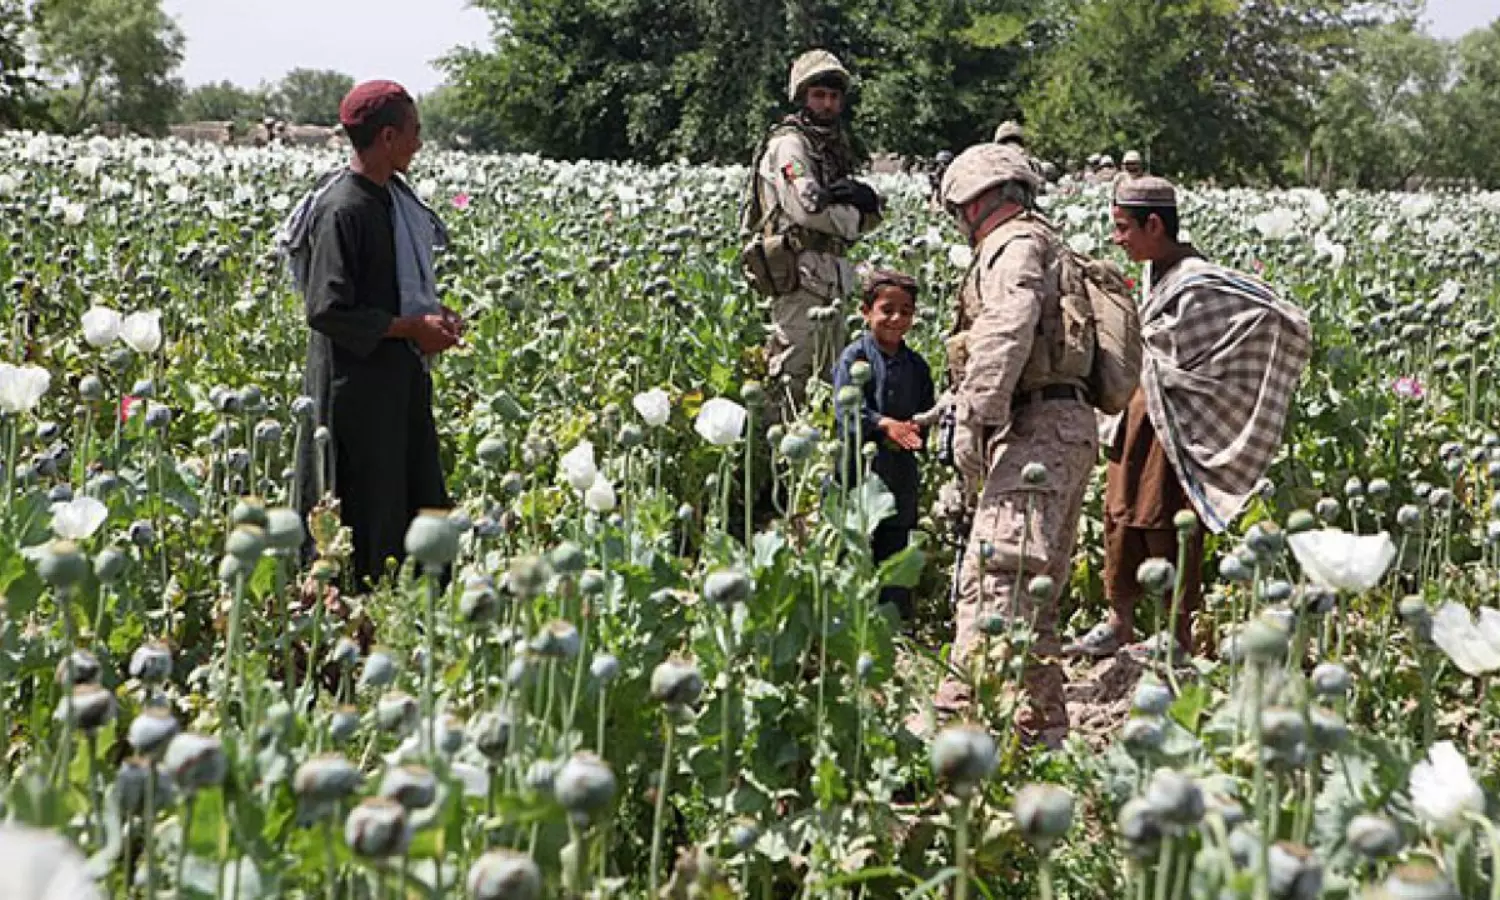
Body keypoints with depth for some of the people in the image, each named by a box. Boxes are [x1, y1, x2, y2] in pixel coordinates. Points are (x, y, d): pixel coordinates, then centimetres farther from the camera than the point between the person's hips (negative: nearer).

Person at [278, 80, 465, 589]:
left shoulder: (394, 196, 10)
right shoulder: (343, 210, -18)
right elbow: (328, 312, -21)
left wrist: (433, 314, 4)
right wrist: (411, 327, -18)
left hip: (401, 375, 9)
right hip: (356, 382, -9)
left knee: (421, 502, 12)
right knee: (366, 511, -1)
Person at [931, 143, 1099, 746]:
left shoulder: (1016, 247, -4)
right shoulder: (1048, 249, 28)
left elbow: (1006, 334, -21)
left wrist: (973, 419, -25)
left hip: (1037, 430, -11)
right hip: (1064, 429, 11)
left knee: (994, 578, -20)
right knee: (1032, 592, 13)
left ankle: (959, 716, -30)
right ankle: (1044, 727, 17)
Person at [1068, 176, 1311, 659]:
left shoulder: (1196, 283, -21)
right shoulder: (1163, 273, 5)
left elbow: (1274, 316, -24)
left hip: (1177, 420, -9)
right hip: (1144, 409, 9)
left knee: (1168, 526, 0)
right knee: (1122, 512, 16)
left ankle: (1180, 634, 13)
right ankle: (1120, 620, 30)